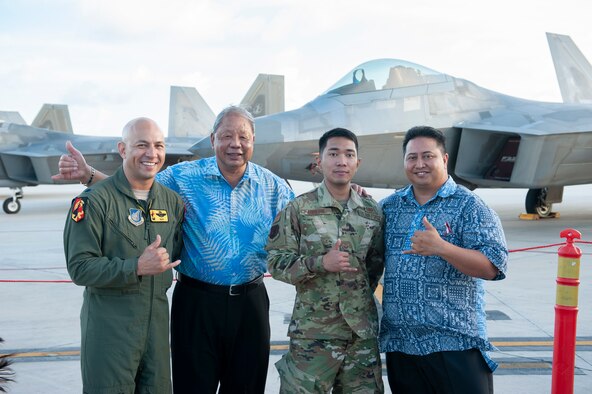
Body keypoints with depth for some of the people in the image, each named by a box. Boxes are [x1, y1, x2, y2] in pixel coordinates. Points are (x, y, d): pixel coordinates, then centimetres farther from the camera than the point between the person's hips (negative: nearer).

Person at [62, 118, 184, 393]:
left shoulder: (172, 201, 7)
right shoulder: (94, 200, -11)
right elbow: (79, 267, -15)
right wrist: (137, 267, -24)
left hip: (158, 319, 5)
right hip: (109, 324, -5)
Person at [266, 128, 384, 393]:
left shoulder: (372, 211, 8)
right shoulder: (299, 209, -4)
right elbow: (276, 262, -8)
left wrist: (363, 293, 11)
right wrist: (321, 263, -20)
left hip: (363, 330, 4)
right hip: (313, 331, -4)